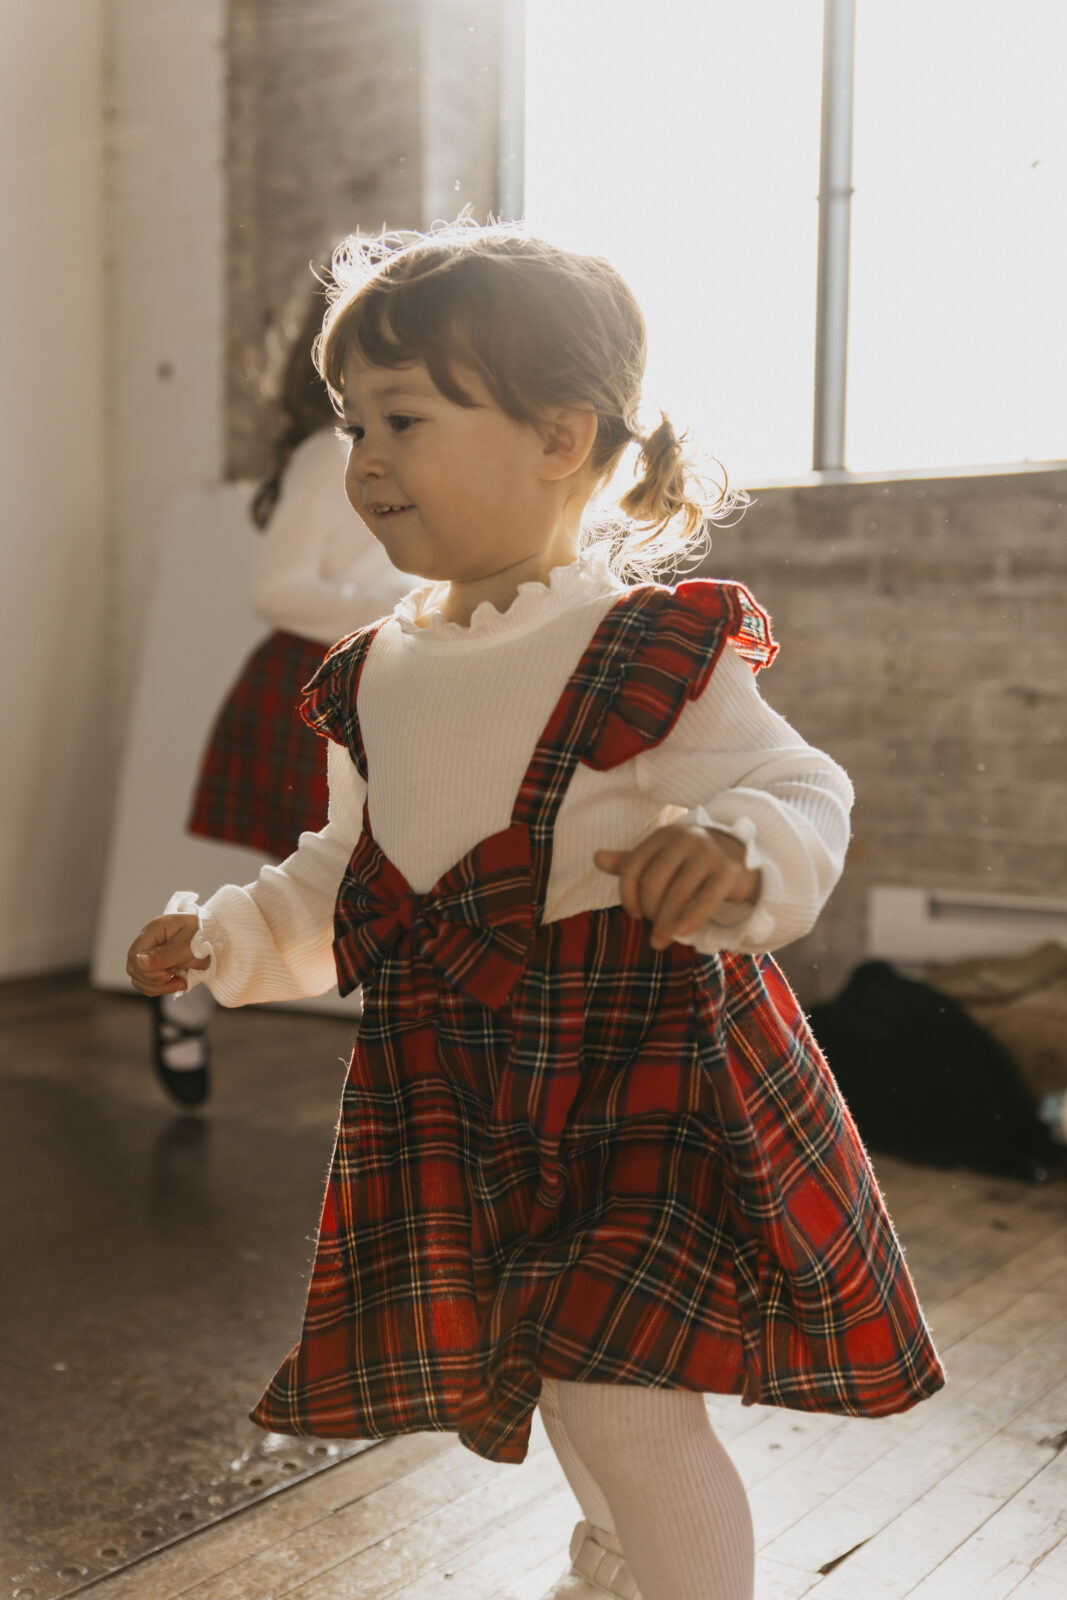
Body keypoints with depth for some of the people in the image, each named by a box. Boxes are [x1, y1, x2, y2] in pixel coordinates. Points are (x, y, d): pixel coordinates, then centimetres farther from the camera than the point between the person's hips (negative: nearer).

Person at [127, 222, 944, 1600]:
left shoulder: (658, 655, -15)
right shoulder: (376, 677, 5)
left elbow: (803, 795, -18)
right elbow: (342, 879, 15)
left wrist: (741, 852, -39)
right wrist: (226, 938, 5)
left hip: (648, 1073, -6)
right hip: (457, 1096, 7)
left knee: (613, 1395, -11)